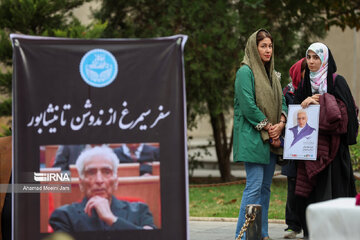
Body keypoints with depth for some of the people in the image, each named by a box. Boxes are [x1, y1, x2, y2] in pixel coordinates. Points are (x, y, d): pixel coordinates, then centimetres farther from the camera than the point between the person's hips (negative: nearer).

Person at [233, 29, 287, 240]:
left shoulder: (271, 73, 17)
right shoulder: (245, 72, -7)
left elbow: (282, 101, 17)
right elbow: (248, 104, -14)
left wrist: (280, 124, -2)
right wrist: (266, 126, -12)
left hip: (271, 139, 8)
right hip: (253, 137, -8)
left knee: (266, 186, 8)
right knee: (254, 185, -13)